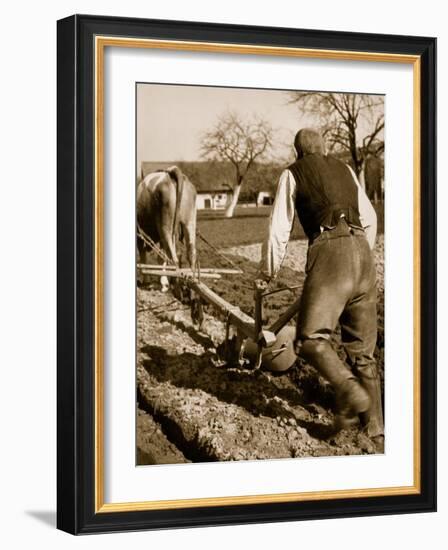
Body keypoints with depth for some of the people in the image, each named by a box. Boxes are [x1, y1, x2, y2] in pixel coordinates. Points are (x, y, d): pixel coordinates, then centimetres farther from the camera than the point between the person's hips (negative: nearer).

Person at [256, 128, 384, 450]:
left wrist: (268, 272, 20)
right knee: (363, 348, 8)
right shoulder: (345, 170, 24)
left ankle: (350, 389, -31)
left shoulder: (293, 173, 11)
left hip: (329, 253, -5)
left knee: (310, 338, -7)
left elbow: (280, 228, 9)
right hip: (363, 253, 5)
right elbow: (370, 220, 27)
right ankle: (377, 432, 8)